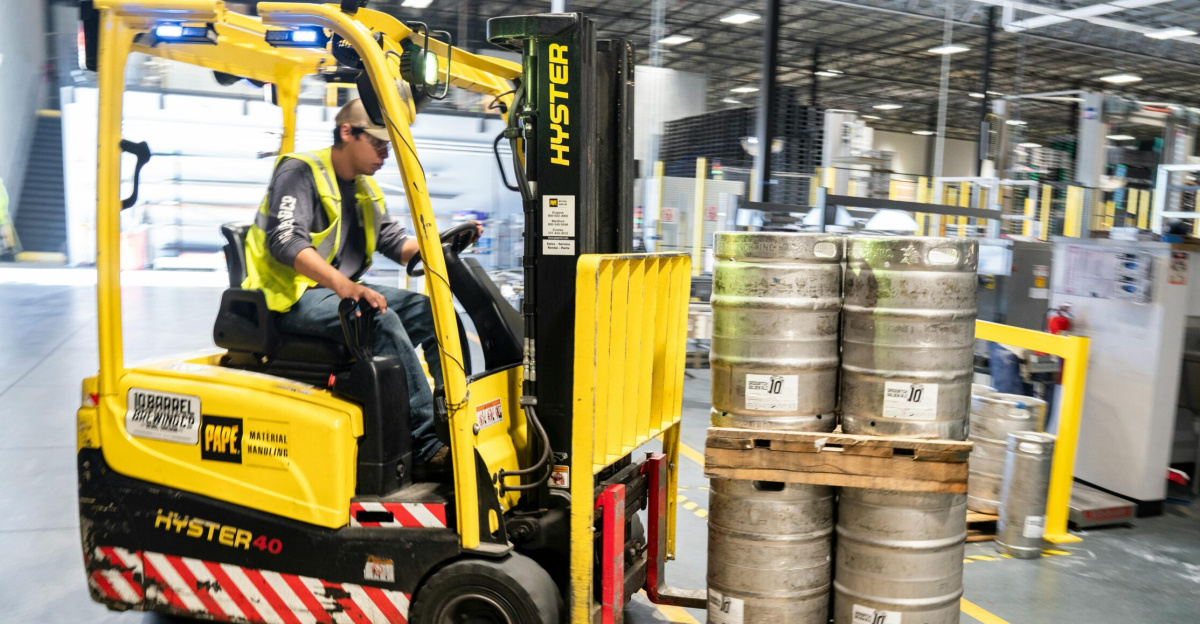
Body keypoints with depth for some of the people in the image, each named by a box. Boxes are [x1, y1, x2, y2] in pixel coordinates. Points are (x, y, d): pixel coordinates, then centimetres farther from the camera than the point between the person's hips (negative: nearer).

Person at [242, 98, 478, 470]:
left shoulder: (365, 188, 17)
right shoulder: (300, 171, -10)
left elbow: (395, 243, 13)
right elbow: (284, 240, -25)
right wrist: (341, 283, -40)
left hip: (341, 291, 9)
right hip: (292, 297, -8)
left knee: (430, 309, -9)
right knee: (382, 320, -32)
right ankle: (428, 444, -31)